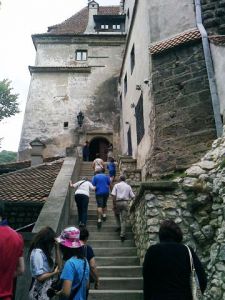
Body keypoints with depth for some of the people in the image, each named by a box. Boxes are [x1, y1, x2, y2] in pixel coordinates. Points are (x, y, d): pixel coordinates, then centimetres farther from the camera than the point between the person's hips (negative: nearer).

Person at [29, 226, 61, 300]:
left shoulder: (45, 251, 7)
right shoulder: (37, 252, -19)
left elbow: (58, 266, 8)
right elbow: (40, 277, -23)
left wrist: (57, 249, 2)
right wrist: (54, 273, -8)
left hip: (46, 291, 8)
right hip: (39, 293, -8)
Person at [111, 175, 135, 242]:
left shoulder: (116, 185, 4)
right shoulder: (128, 186, 11)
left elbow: (113, 195, -7)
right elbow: (132, 196, 8)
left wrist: (114, 204, -5)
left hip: (118, 202, -1)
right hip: (125, 203, 1)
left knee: (116, 214, 28)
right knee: (123, 219, 3)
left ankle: (119, 226, 16)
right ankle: (122, 235, -1)